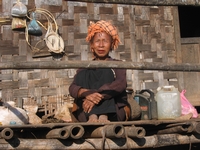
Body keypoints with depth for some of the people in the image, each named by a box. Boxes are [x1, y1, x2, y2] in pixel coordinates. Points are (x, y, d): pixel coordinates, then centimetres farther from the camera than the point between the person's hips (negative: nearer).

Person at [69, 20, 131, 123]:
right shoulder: (85, 68, 18)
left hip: (115, 111, -1)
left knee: (105, 72, -16)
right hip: (85, 113, 2)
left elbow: (121, 84, -9)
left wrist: (98, 95, -28)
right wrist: (87, 93, -25)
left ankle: (103, 117, -40)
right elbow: (72, 88, -1)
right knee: (84, 73, -14)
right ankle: (92, 116, -39)